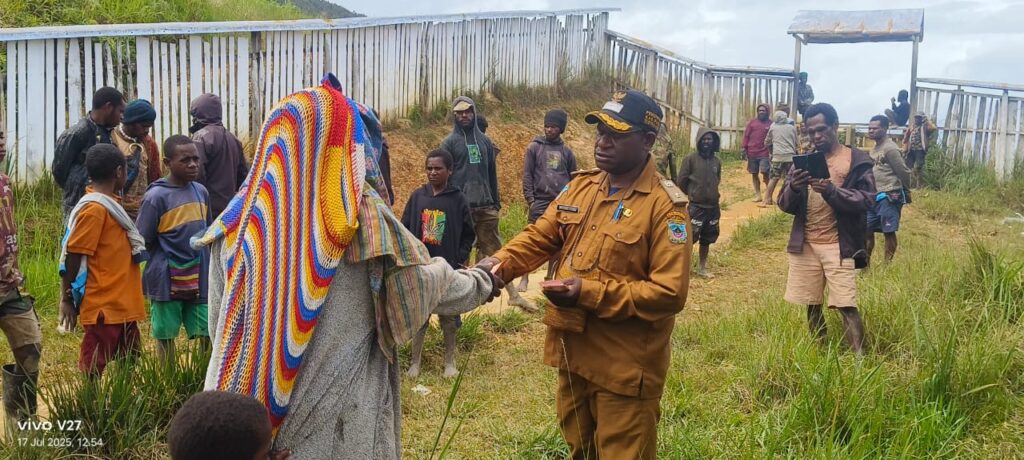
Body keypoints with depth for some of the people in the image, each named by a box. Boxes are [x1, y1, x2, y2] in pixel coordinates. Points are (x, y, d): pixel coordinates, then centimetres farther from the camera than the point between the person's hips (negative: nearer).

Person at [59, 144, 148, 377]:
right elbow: (72, 256, -16)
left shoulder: (110, 205, 13)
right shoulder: (94, 209, -16)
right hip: (103, 306, -9)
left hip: (123, 304, 9)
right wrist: (67, 299, -11)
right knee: (93, 369, 0)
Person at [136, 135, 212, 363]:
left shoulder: (201, 191, 6)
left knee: (208, 332, 6)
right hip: (167, 279, -5)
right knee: (166, 335, 9)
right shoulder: (156, 196, -11)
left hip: (199, 277, 5)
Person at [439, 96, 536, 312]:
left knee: (494, 249, 6)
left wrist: (496, 202, 13)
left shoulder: (485, 140, 13)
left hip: (486, 206, 4)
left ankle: (513, 294, 6)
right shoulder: (450, 142, 1)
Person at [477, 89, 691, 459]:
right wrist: (500, 263, -15)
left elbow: (669, 293, -22)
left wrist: (591, 293, -26)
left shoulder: (665, 206, -17)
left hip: (624, 367, -6)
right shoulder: (581, 186, 5)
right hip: (573, 352, 7)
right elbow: (540, 237, 6)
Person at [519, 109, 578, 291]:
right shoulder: (534, 147, 4)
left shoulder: (567, 152, 11)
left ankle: (550, 275, 19)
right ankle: (525, 277, 1)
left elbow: (574, 178, 15)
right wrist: (530, 200, -8)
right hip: (540, 202, -3)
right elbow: (527, 175, 0)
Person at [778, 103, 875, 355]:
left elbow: (868, 200, -9)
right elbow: (786, 205, 7)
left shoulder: (857, 161, 1)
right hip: (805, 245, 4)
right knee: (812, 305, 8)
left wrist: (832, 191, -24)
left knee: (846, 305, -9)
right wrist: (794, 188, -16)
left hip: (839, 246, -4)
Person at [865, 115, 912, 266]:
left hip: (889, 197, -9)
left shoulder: (890, 149, -15)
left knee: (889, 232, 0)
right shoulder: (875, 148, 14)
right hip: (874, 197, 9)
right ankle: (866, 263, 22)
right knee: (867, 230, 11)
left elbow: (904, 172, -11)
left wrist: (903, 192, 2)